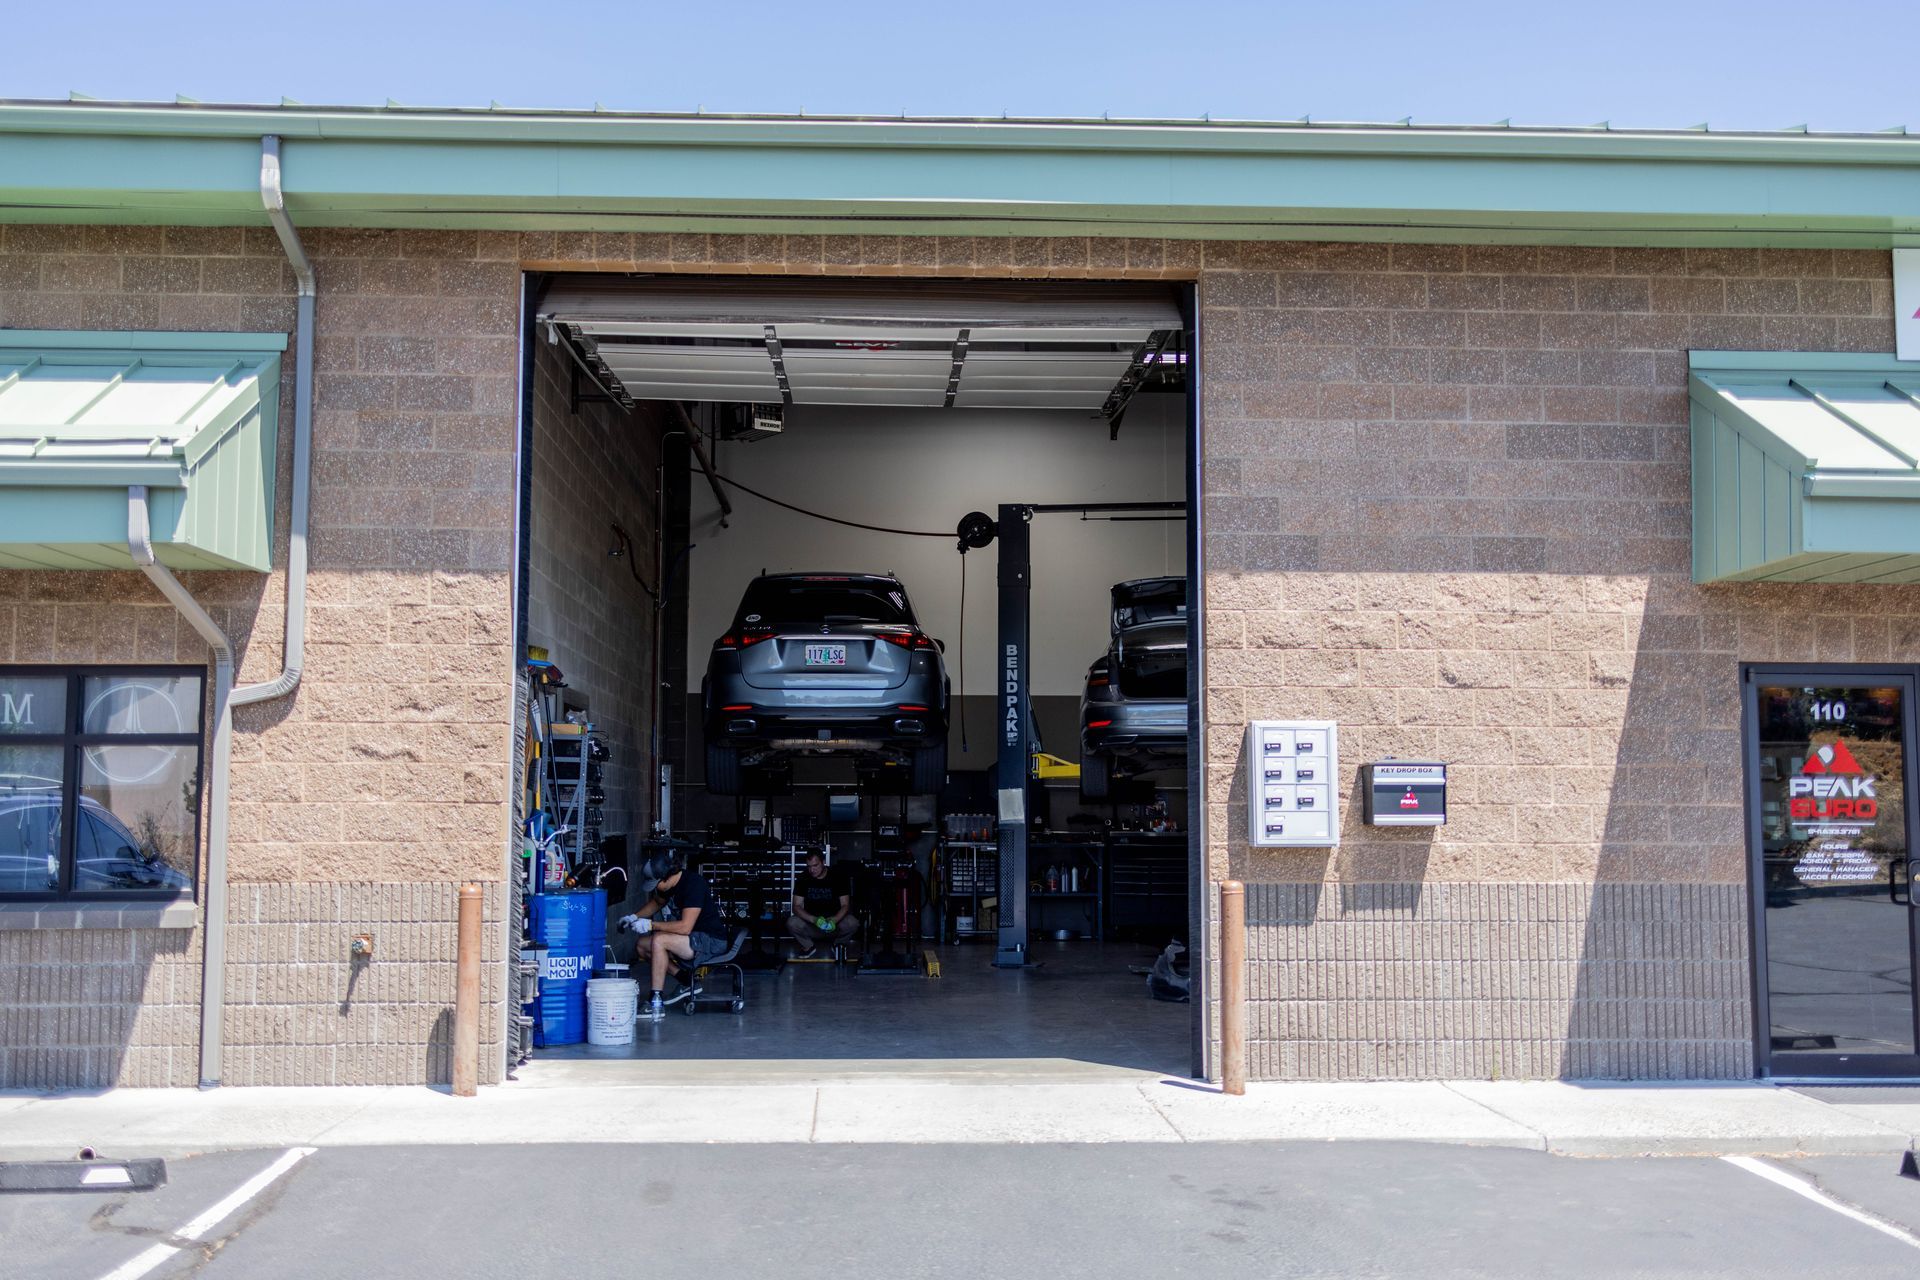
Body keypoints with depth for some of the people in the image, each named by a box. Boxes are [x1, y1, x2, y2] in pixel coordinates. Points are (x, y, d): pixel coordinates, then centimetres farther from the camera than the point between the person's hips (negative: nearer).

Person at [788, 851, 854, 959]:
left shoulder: (837, 876, -8)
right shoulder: (803, 878, -6)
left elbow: (845, 905, -9)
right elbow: (797, 906, -11)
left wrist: (834, 920, -30)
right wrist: (814, 919, -30)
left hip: (834, 921, -1)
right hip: (811, 924, 1)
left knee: (851, 923, -31)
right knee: (792, 923, -29)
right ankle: (809, 946, 3)